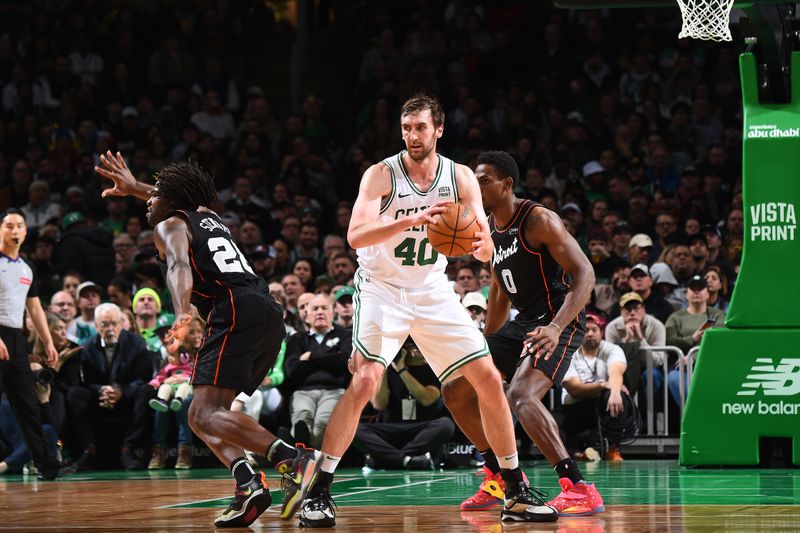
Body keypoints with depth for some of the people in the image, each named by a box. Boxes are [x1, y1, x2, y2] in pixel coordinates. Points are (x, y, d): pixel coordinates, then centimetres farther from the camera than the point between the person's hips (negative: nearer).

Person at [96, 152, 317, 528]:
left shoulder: (169, 226, 10)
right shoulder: (208, 216, 32)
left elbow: (179, 266, -14)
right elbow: (181, 201, 58)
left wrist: (182, 315, -31)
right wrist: (134, 187, 70)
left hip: (236, 310, -8)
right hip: (270, 312, 8)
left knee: (207, 414, -19)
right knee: (202, 415, 14)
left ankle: (291, 460, -41)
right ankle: (246, 481, -11)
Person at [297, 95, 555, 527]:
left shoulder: (460, 178, -6)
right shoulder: (381, 175, -16)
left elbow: (486, 252, -8)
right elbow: (355, 235, -30)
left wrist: (481, 245, -33)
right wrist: (410, 221, -45)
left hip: (433, 291, 4)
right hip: (382, 288, -4)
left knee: (490, 381, -1)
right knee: (364, 382, -23)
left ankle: (517, 493, 10)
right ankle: (317, 493, -17)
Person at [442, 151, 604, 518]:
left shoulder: (539, 220, -17)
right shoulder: (488, 229, 10)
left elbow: (585, 274, -23)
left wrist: (556, 327, -35)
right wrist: (484, 345, 22)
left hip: (559, 321, -9)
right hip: (523, 322, 9)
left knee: (521, 395, -31)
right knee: (455, 391, 9)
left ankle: (579, 489, -31)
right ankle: (500, 476, 23)